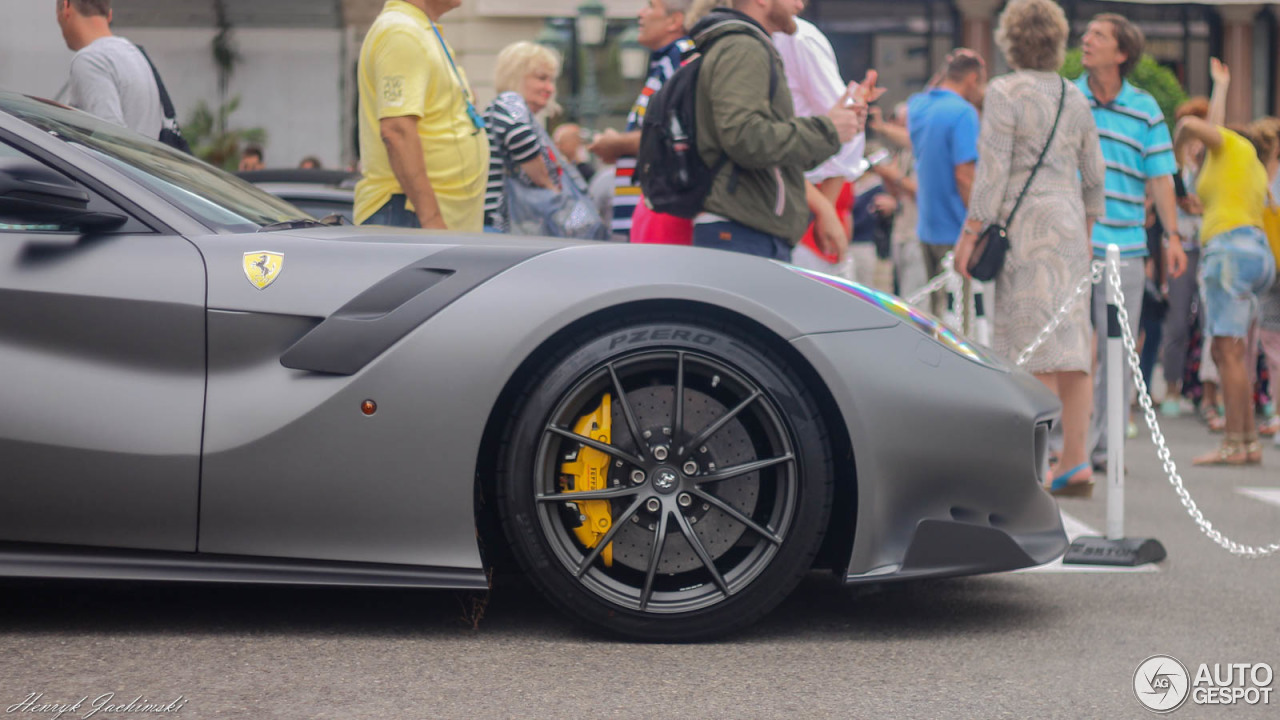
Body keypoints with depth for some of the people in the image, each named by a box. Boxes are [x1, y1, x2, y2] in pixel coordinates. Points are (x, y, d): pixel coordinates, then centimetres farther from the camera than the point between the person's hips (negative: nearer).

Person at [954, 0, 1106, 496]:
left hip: (1026, 222, -6)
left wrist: (971, 232, -8)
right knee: (1071, 341, 6)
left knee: (1035, 347, -8)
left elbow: (993, 171, -11)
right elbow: (1094, 174, 15)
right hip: (1069, 222, 6)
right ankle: (1075, 463, 6)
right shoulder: (1075, 99, 12)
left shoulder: (1005, 93, -6)